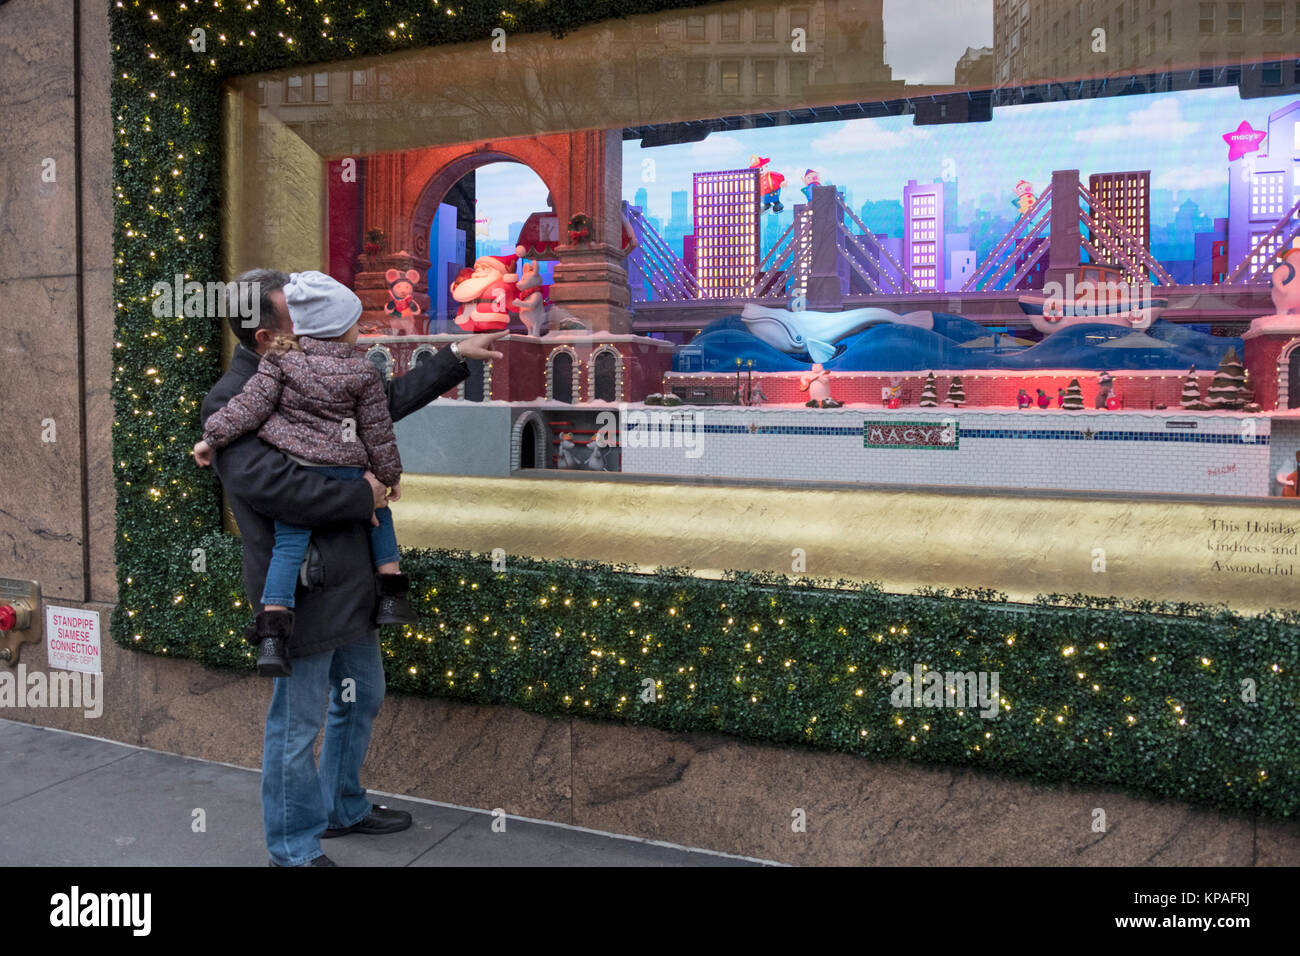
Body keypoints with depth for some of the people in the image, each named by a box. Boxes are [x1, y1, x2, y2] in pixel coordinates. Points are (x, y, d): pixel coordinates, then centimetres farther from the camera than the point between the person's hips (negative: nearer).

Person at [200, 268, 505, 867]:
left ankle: (344, 810, 42)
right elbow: (270, 483, -28)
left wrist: (457, 357, 19)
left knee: (361, 699, 22)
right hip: (300, 587, -9)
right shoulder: (230, 402, -15)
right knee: (297, 726, 3)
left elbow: (385, 399, 22)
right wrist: (361, 496, -19)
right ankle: (293, 852, 22)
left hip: (347, 578, 9)